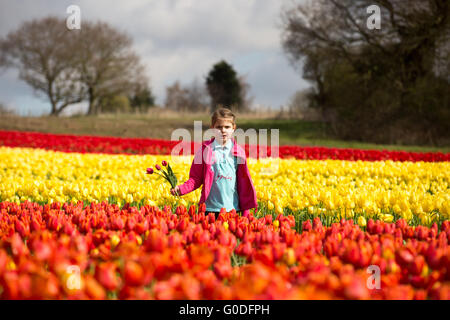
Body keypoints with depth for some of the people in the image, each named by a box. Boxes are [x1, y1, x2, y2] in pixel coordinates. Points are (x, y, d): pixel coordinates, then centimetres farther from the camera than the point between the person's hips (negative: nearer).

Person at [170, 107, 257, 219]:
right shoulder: (204, 150, 0)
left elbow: (244, 181, 8)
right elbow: (196, 178, 4)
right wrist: (181, 189, -13)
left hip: (233, 209, 1)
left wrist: (245, 210, 7)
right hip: (210, 208, -1)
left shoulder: (238, 151, 4)